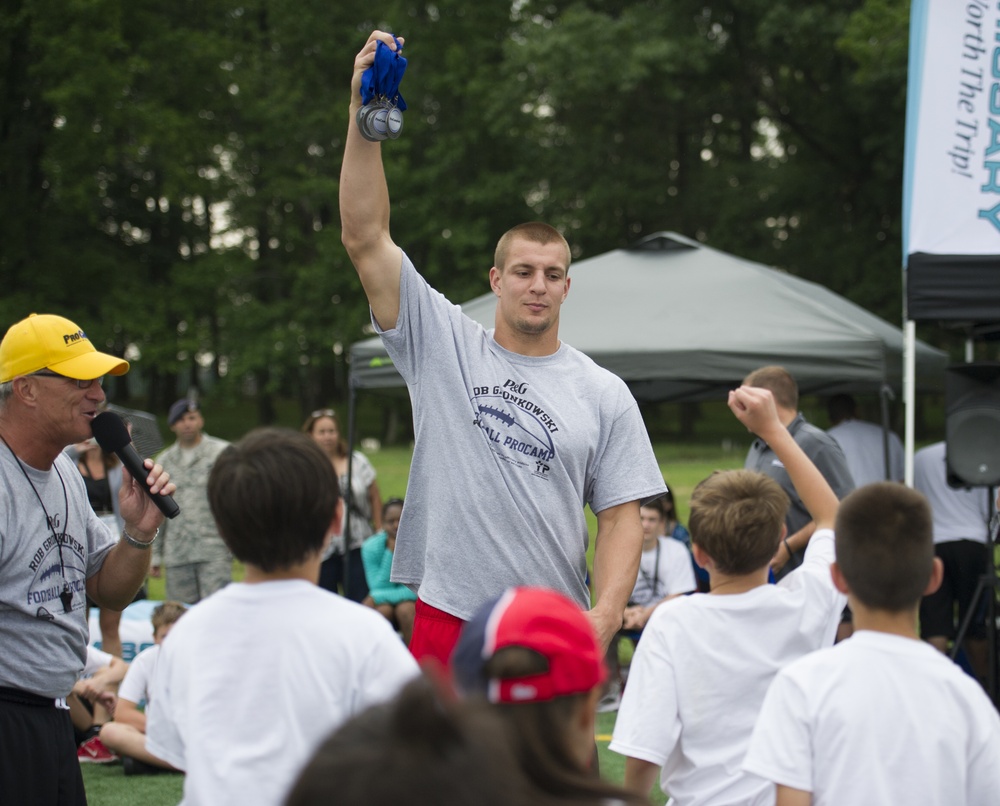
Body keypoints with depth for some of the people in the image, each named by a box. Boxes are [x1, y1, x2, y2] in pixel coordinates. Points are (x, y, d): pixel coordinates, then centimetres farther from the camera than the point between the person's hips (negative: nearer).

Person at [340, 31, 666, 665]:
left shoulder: (605, 395, 7)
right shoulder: (442, 346, 6)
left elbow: (620, 518, 4)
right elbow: (365, 238, 0)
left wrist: (604, 619, -12)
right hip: (447, 621, 0)